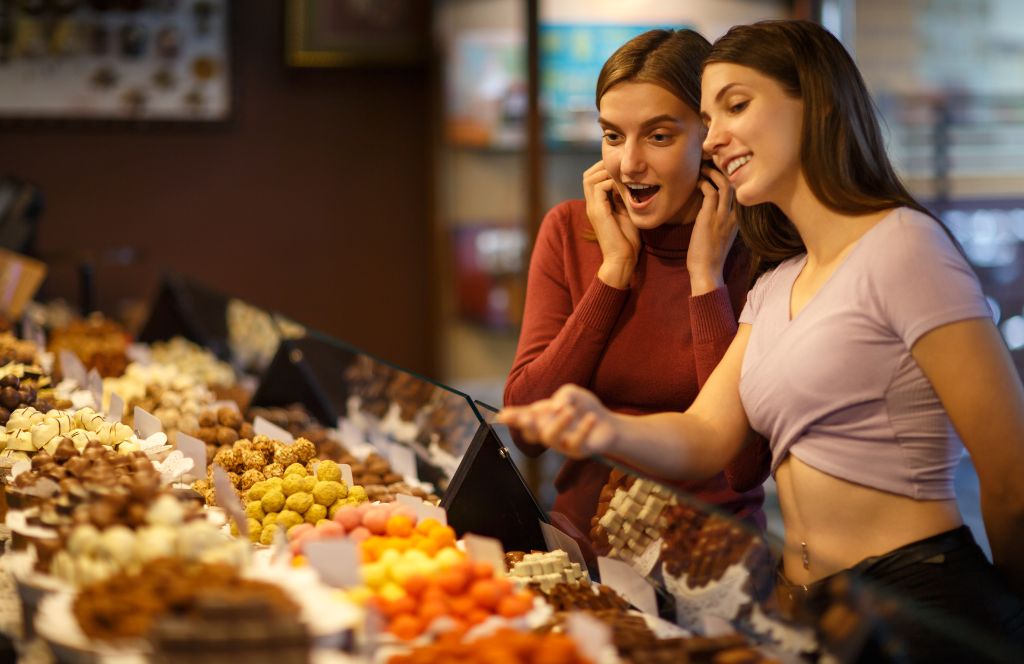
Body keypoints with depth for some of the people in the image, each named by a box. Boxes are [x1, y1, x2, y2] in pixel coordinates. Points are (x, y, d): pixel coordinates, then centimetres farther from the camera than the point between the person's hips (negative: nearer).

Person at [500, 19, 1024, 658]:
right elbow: (705, 436, 4)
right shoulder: (777, 283, 16)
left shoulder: (901, 246, -11)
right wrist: (605, 429, -16)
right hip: (813, 609, 7)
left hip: (919, 605, -7)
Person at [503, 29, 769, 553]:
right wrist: (615, 268, -8)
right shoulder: (569, 231, 4)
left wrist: (705, 276, -13)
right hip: (581, 542, 2)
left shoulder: (753, 253, -6)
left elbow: (748, 463, -15)